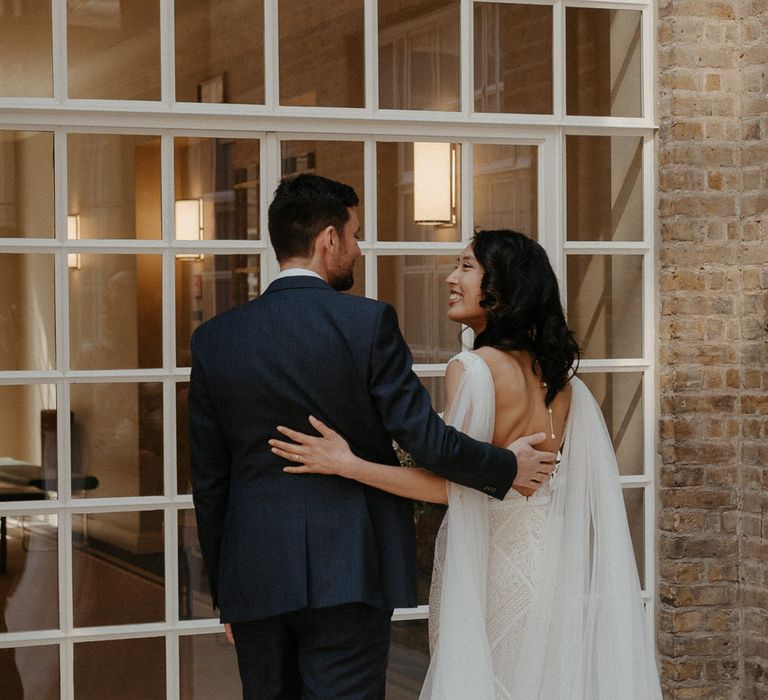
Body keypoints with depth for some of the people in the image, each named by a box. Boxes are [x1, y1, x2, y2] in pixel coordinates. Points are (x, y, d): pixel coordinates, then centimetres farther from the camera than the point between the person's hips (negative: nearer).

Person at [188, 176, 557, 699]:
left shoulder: (215, 339, 4)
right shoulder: (369, 322, -8)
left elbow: (208, 480, 8)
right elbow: (425, 438, -10)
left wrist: (224, 592, 16)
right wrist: (508, 467, 7)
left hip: (253, 577, 4)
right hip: (348, 573, -4)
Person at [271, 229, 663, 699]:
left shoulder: (474, 368, -15)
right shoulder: (559, 376, 7)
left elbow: (450, 484, -19)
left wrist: (348, 465, -22)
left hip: (489, 566, -7)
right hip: (550, 565, 7)